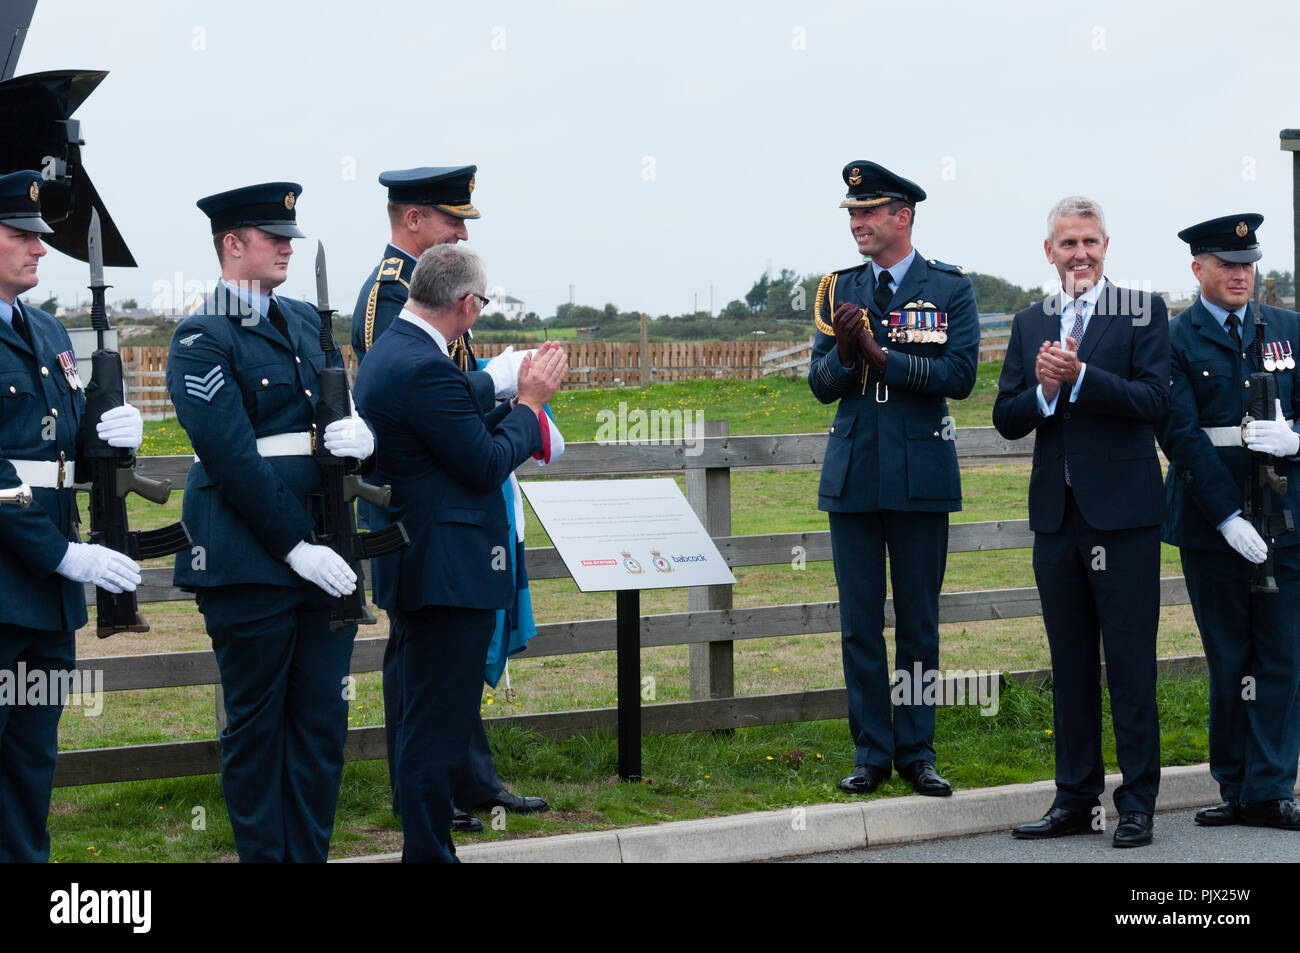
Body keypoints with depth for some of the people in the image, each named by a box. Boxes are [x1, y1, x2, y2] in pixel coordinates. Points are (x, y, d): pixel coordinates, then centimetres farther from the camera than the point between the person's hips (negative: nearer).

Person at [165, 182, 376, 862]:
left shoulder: (305, 321, 16)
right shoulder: (200, 340, -8)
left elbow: (344, 408, 22)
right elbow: (234, 459, -15)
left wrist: (360, 432, -4)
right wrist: (295, 547, -17)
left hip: (324, 556, 7)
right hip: (251, 563, -7)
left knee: (323, 721, 7)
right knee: (256, 724, 3)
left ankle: (311, 854, 15)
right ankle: (264, 856, 12)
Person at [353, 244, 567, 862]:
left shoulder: (390, 350, 12)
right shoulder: (426, 368, -21)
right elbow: (486, 466, -17)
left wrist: (520, 401, 10)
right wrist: (531, 402, -5)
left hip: (422, 567, 11)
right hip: (450, 572, -11)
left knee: (429, 719, 18)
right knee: (437, 726, -6)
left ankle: (428, 848, 27)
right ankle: (428, 852, -2)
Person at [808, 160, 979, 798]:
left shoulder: (951, 288, 0)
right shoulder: (841, 290, 10)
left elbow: (959, 375, -11)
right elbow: (821, 385, 6)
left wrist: (881, 356, -17)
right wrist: (843, 353, -14)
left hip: (921, 475, -3)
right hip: (853, 475, 3)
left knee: (919, 621, 4)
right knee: (860, 623, 4)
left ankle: (916, 752, 13)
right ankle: (871, 753, 12)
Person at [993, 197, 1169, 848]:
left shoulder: (1144, 311, -1)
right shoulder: (1029, 324, 13)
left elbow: (1154, 402, -12)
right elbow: (1006, 420, 8)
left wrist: (1079, 376, -21)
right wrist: (1044, 390, -12)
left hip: (1122, 513, -5)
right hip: (1058, 517, 5)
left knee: (1131, 666, -2)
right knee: (1070, 666, 11)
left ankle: (1137, 805, 5)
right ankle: (1076, 799, 18)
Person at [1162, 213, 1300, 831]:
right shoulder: (1175, 341, -1)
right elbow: (1181, 436, -8)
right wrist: (1228, 517, -15)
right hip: (1211, 523, -2)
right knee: (1229, 662, 5)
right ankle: (1236, 790, 14)